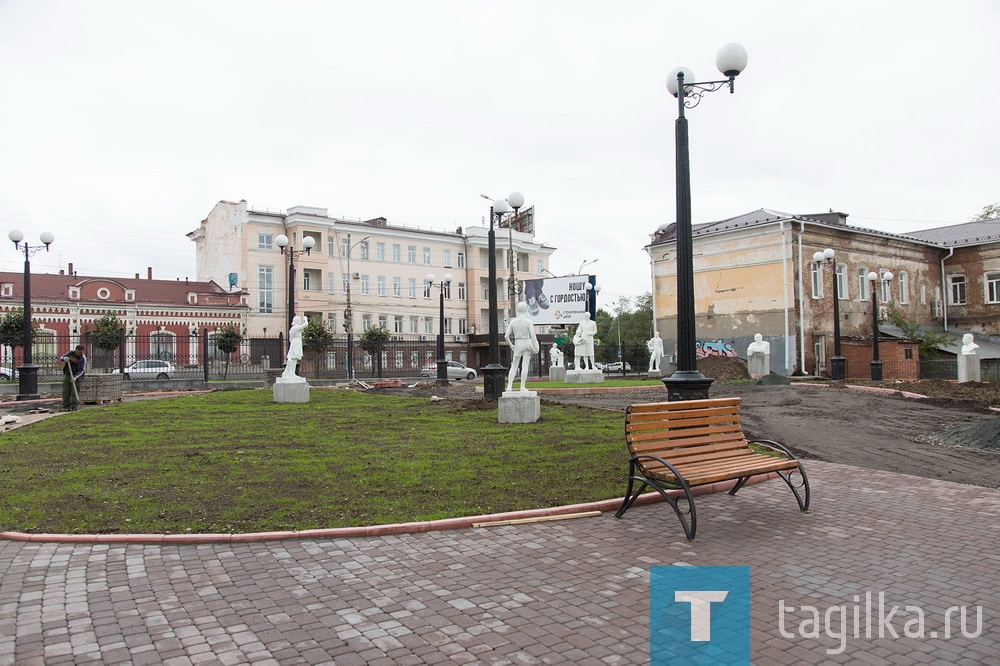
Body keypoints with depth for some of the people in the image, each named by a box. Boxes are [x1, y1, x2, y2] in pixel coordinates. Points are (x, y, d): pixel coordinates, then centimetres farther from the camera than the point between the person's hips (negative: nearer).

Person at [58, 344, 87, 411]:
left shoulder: (83, 358, -12)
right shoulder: (71, 353, 2)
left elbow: (82, 370, -15)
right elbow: (61, 357, 9)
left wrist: (75, 377, -27)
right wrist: (64, 358, -16)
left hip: (76, 376, -4)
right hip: (67, 375, 4)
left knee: (75, 392, -7)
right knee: (66, 391, 1)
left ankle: (74, 407, -3)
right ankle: (66, 406, 3)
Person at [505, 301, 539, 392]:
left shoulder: (512, 321, -2)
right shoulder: (528, 321, -9)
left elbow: (506, 336, -2)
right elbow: (533, 335, -15)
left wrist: (511, 346, 11)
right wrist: (535, 348, -6)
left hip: (518, 345, 2)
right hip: (527, 344, -2)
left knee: (514, 366, 9)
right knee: (525, 366, 0)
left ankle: (509, 386, -3)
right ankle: (522, 387, -1)